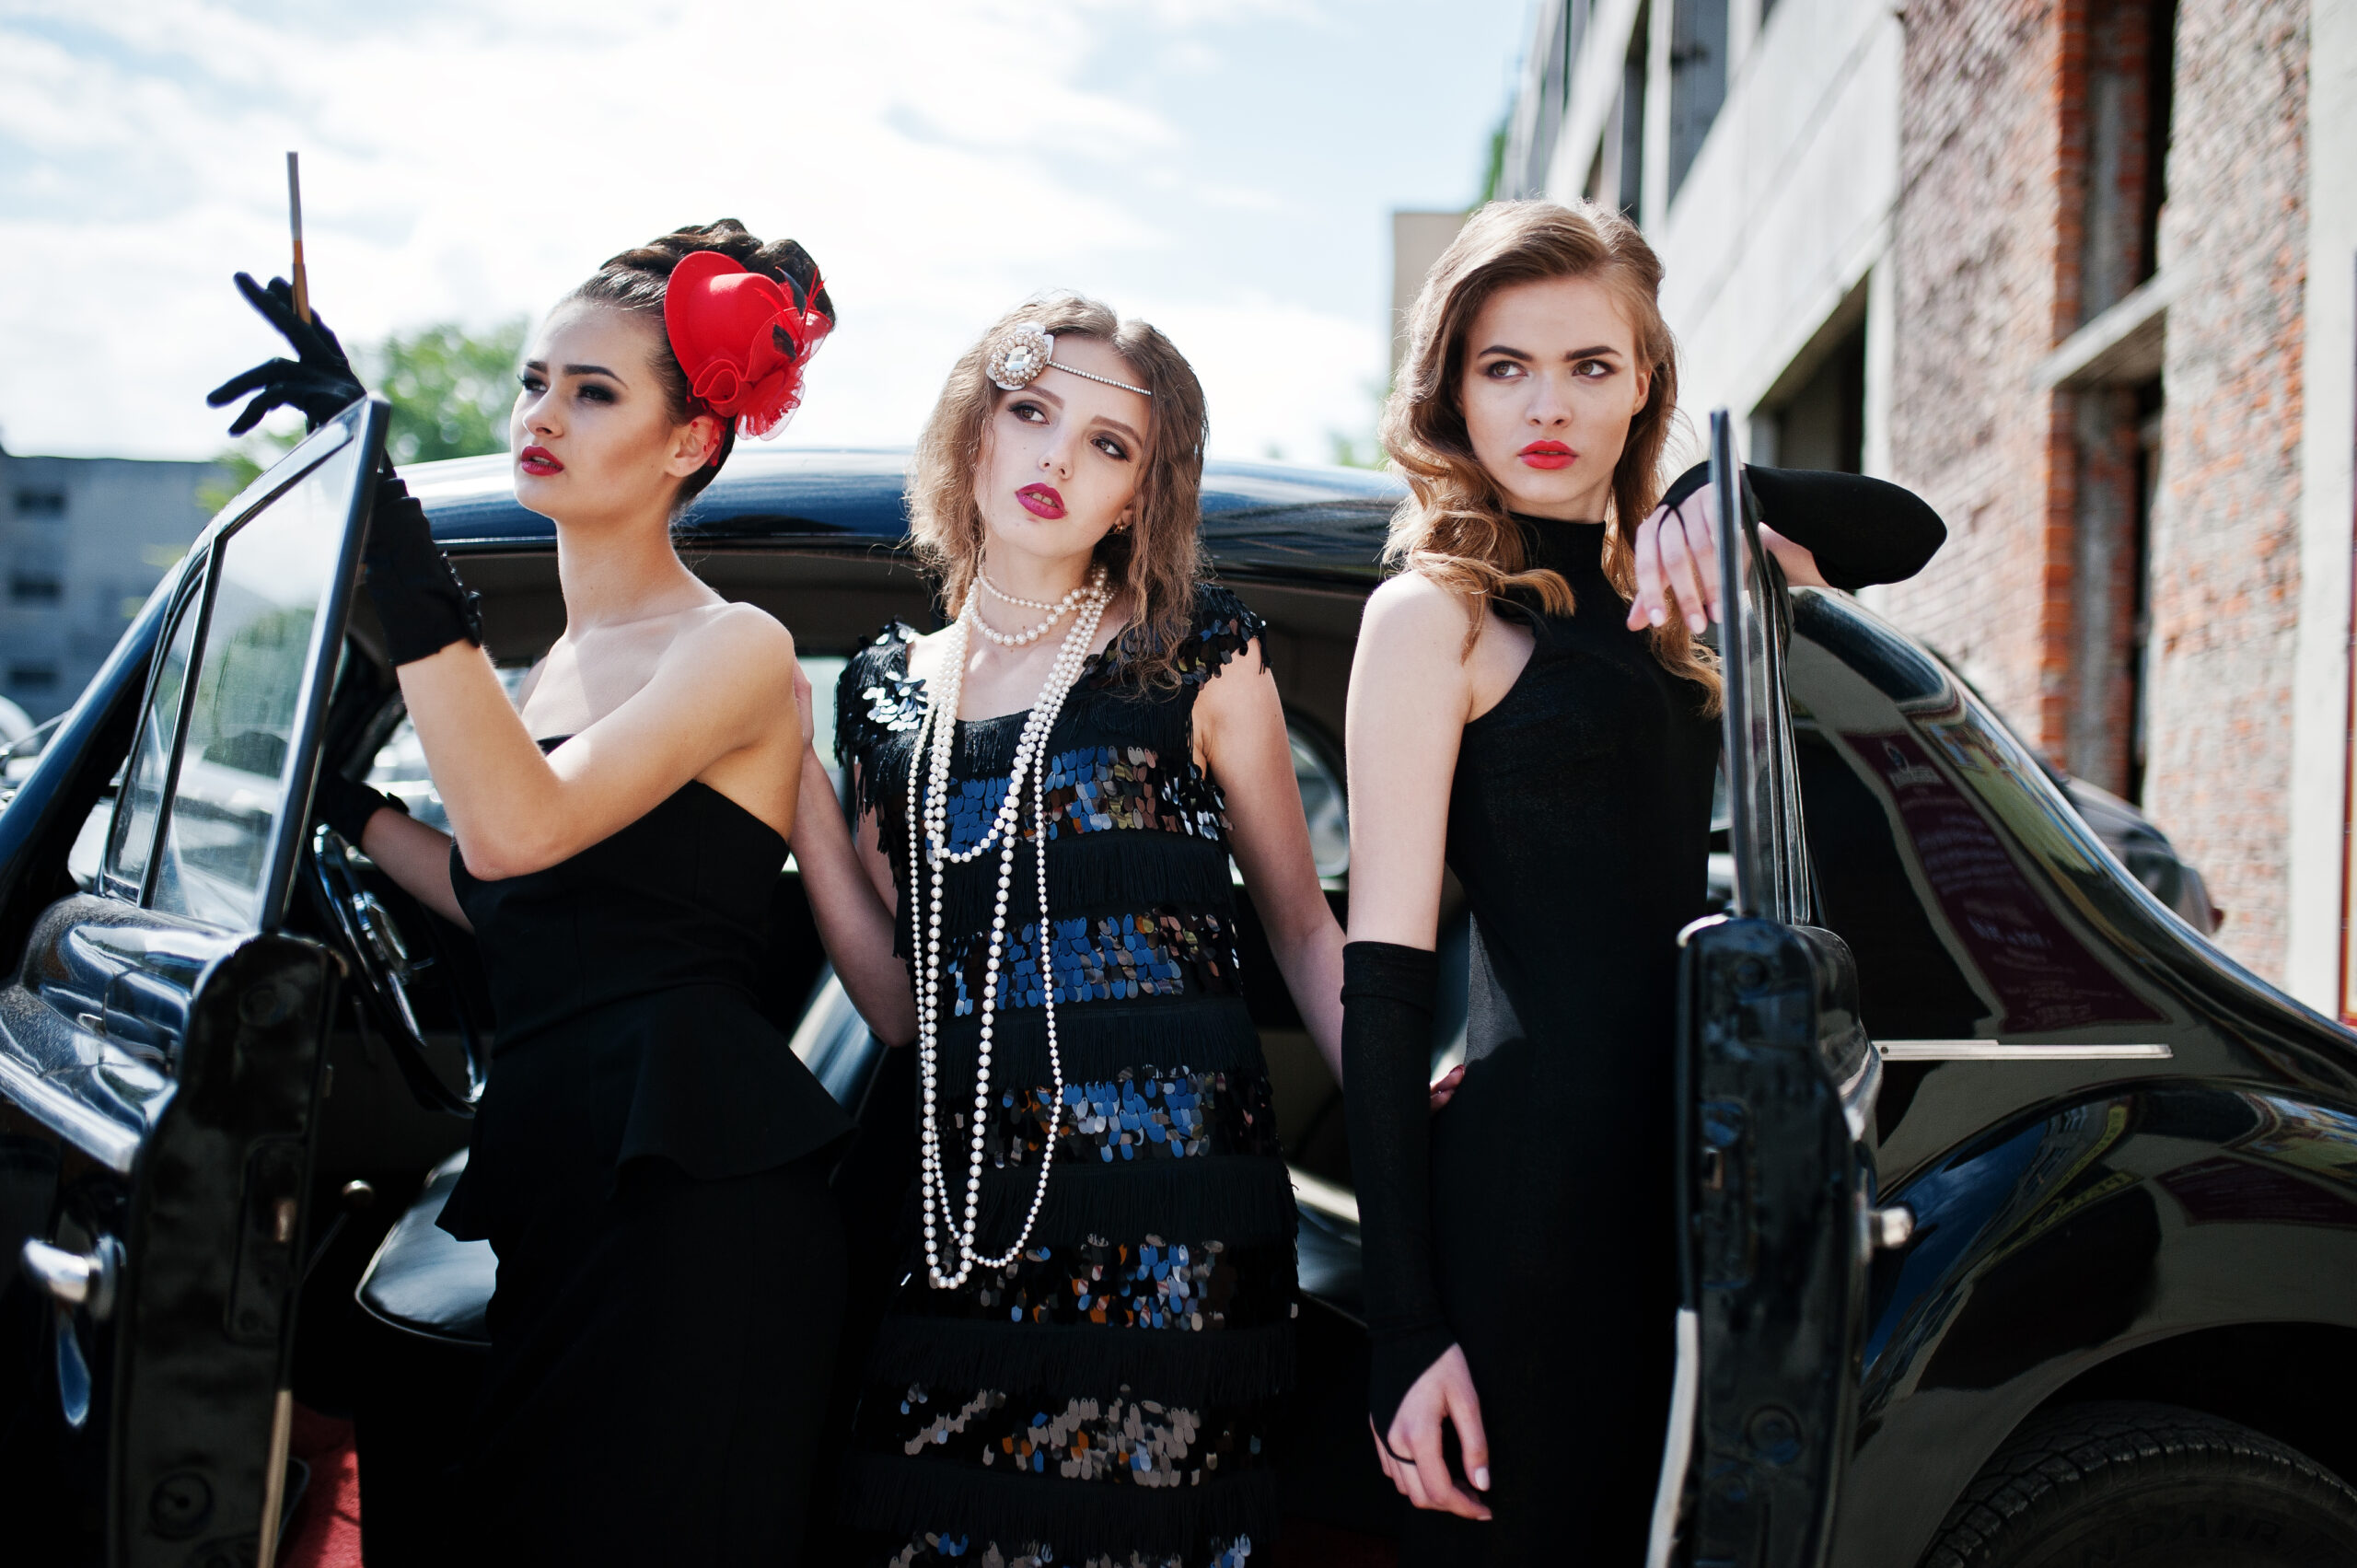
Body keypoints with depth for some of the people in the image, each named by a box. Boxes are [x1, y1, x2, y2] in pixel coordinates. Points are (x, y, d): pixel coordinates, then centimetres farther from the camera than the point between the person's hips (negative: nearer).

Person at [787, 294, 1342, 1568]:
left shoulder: (1193, 653, 2)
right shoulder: (887, 689, 11)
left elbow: (1302, 925, 5)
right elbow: (900, 1007, 10)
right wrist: (797, 798, 3)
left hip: (1169, 1207, -3)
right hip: (970, 1211, 3)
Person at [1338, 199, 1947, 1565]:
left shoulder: (1646, 584, 13)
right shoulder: (1436, 611, -7)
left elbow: (1907, 532, 16)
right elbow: (1384, 982, -12)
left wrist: (1718, 501, -6)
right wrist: (1406, 1324, -17)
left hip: (1685, 1169, 7)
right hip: (1536, 1180, -7)